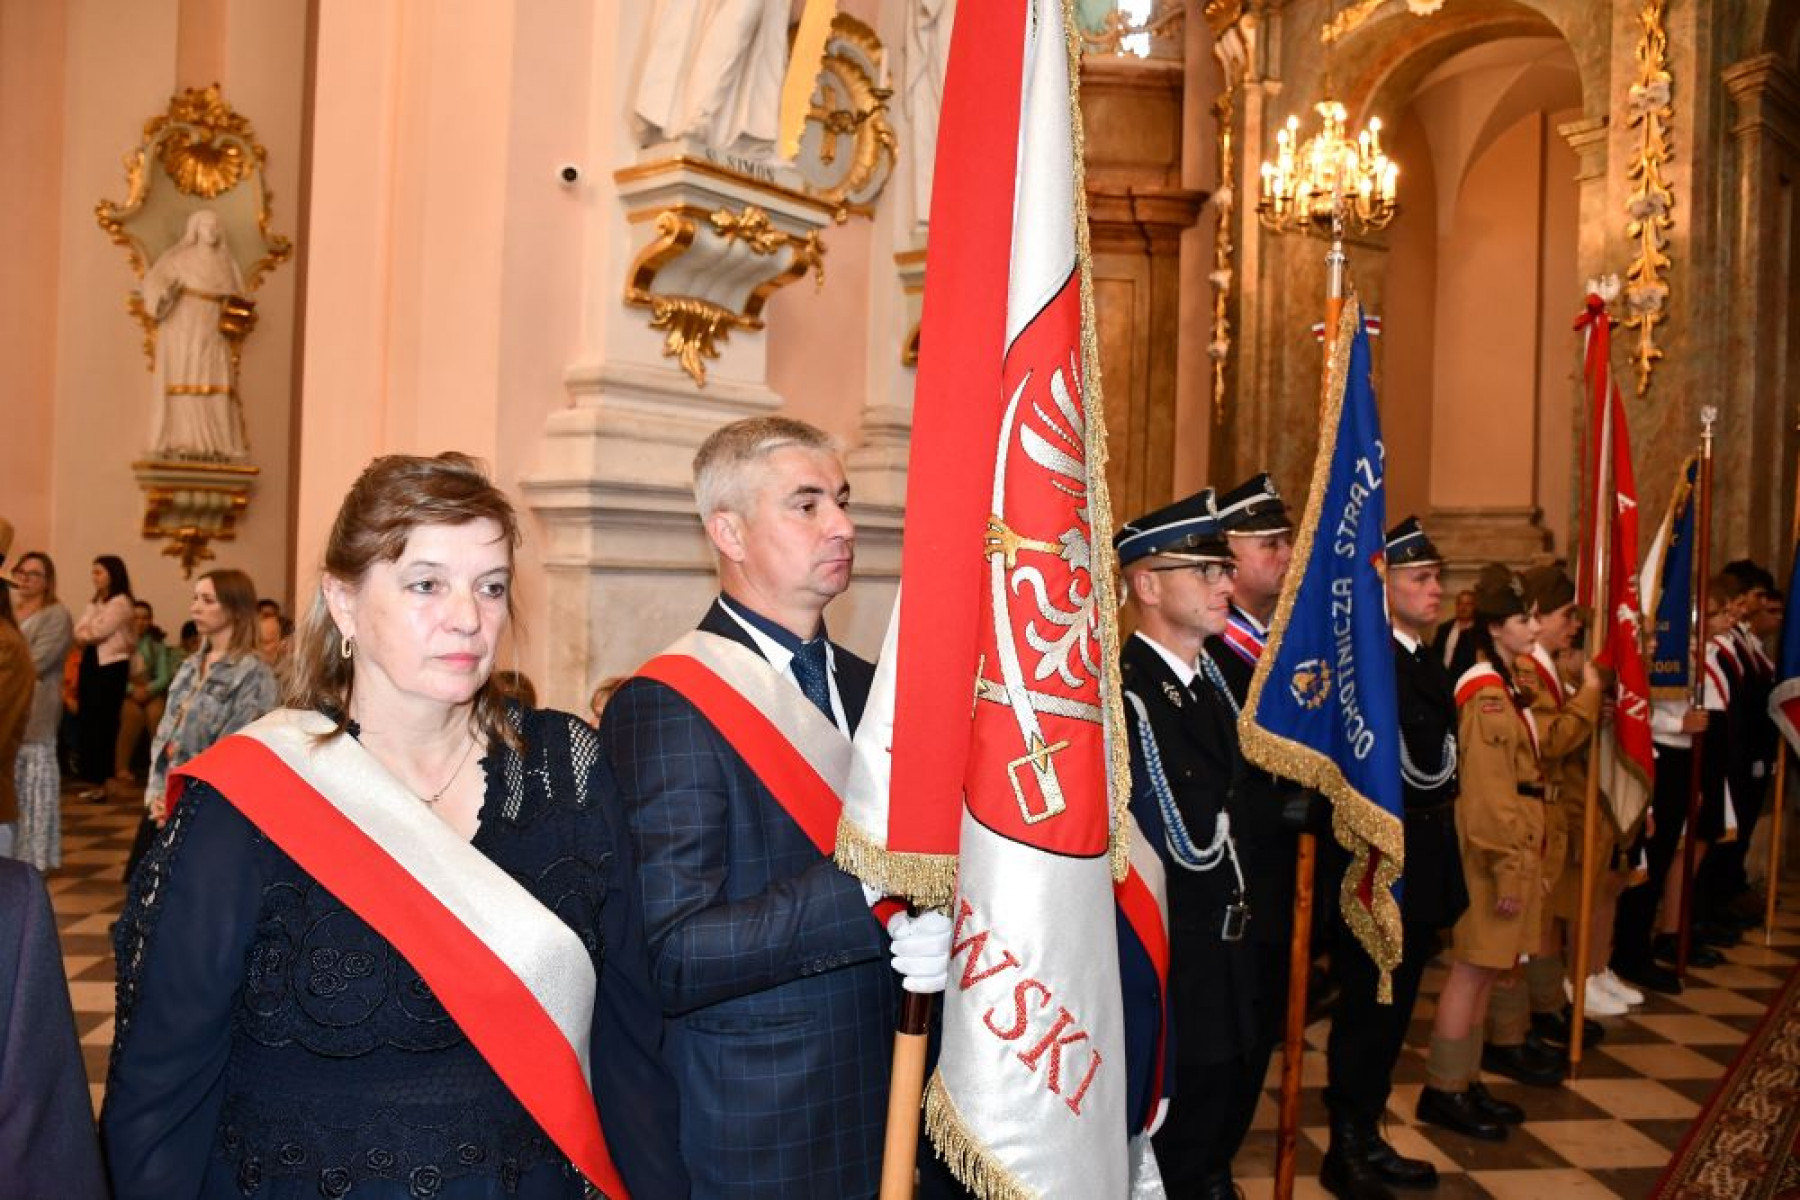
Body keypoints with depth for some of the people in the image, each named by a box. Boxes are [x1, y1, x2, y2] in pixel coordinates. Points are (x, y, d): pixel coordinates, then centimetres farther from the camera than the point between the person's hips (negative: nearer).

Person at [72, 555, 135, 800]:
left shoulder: (121, 602, -8)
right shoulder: (93, 603, 18)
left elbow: (98, 632, -16)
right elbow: (79, 633, 9)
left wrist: (86, 633, 2)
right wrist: (89, 634, -10)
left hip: (111, 666, -8)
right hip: (91, 663, 8)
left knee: (102, 723, -5)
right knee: (85, 722, 6)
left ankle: (101, 782, 2)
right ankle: (94, 780, 13)